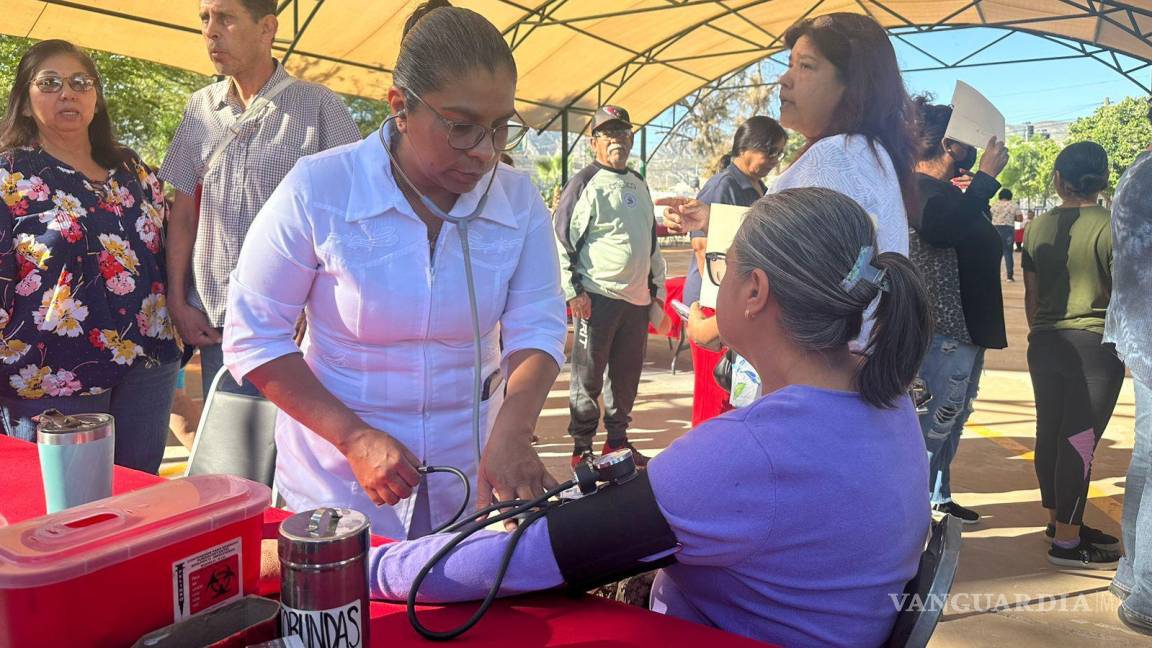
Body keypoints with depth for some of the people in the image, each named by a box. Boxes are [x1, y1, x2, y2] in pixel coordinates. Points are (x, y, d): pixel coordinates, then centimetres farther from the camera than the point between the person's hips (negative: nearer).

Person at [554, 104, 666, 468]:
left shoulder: (639, 185, 17)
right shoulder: (585, 183, -5)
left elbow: (651, 240, 24)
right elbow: (561, 239, -9)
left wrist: (657, 287, 20)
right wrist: (573, 291, -13)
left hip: (637, 298, 7)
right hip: (596, 297, -6)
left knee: (627, 375, 12)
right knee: (587, 376, 1)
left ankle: (618, 440, 25)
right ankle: (581, 448, 10)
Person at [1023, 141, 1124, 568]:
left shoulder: (1037, 227, 5)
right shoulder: (1113, 227, -10)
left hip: (1045, 344, 6)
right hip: (1095, 346, -5)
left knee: (1050, 433, 14)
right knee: (1080, 441, -2)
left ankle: (1058, 520, 30)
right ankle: (1067, 541, 2)